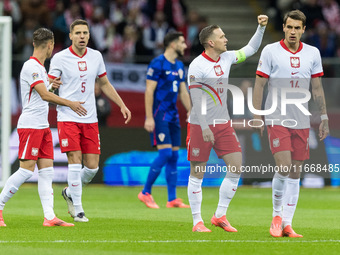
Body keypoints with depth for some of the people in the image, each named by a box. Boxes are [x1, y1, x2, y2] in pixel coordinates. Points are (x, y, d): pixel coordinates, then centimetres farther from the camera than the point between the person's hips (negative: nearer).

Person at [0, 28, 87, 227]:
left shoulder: (40, 67, 17)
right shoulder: (31, 66, -13)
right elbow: (44, 95, -20)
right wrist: (70, 104, -17)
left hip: (43, 126, 9)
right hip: (30, 126, -9)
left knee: (47, 170, 2)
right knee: (27, 170, -11)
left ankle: (50, 216, -1)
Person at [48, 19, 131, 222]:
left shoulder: (96, 56, 8)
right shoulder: (60, 58, -5)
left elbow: (105, 84, 21)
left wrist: (122, 105, 16)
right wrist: (52, 85, -27)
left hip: (90, 119, 5)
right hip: (68, 118, -4)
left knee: (92, 166, 1)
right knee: (75, 161, -12)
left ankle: (70, 193, 29)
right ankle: (77, 210, -3)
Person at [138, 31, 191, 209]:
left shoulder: (179, 66, 14)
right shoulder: (158, 64, -10)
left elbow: (183, 92, 20)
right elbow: (149, 91, -13)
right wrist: (149, 118, -17)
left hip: (172, 116, 8)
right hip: (159, 115, -8)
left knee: (174, 155, 5)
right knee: (165, 153, -15)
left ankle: (172, 199, 7)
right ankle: (146, 193, -5)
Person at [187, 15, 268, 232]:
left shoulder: (226, 58, 8)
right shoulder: (197, 66, -13)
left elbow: (250, 49, 23)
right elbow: (196, 99, -16)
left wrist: (261, 28, 11)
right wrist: (204, 128, -21)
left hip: (223, 124, 7)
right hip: (200, 125, -7)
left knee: (236, 167, -2)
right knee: (197, 174, -1)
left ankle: (220, 216, 8)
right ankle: (197, 222, 7)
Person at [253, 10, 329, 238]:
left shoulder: (313, 53, 7)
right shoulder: (270, 51, -3)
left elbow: (317, 88, 13)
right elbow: (259, 85, 0)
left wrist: (324, 118, 9)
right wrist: (257, 115, -6)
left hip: (301, 122, 4)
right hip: (277, 119, -4)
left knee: (295, 173, 3)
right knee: (284, 167, -16)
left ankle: (287, 224, 8)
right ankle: (276, 216, 3)